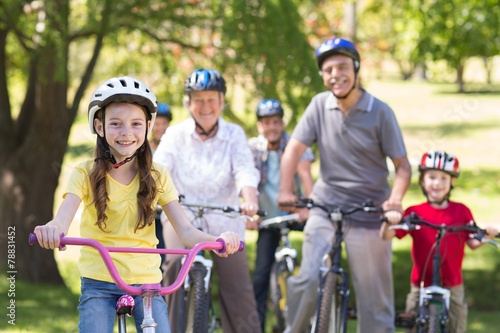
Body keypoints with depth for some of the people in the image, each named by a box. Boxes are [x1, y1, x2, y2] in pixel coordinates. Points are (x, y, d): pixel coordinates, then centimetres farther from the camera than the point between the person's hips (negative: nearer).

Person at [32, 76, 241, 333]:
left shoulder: (156, 176, 3)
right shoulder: (86, 174, -3)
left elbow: (185, 230, -5)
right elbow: (63, 220, -19)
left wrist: (216, 240, -28)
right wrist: (52, 230, -45)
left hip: (146, 282, 2)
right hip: (99, 283, -1)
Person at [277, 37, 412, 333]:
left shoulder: (380, 112, -5)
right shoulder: (320, 105, 0)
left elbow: (402, 165, -4)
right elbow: (294, 148, -4)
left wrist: (395, 198, -24)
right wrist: (285, 191, -20)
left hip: (369, 216, -1)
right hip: (325, 208, 1)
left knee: (375, 298, 2)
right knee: (308, 281, -15)